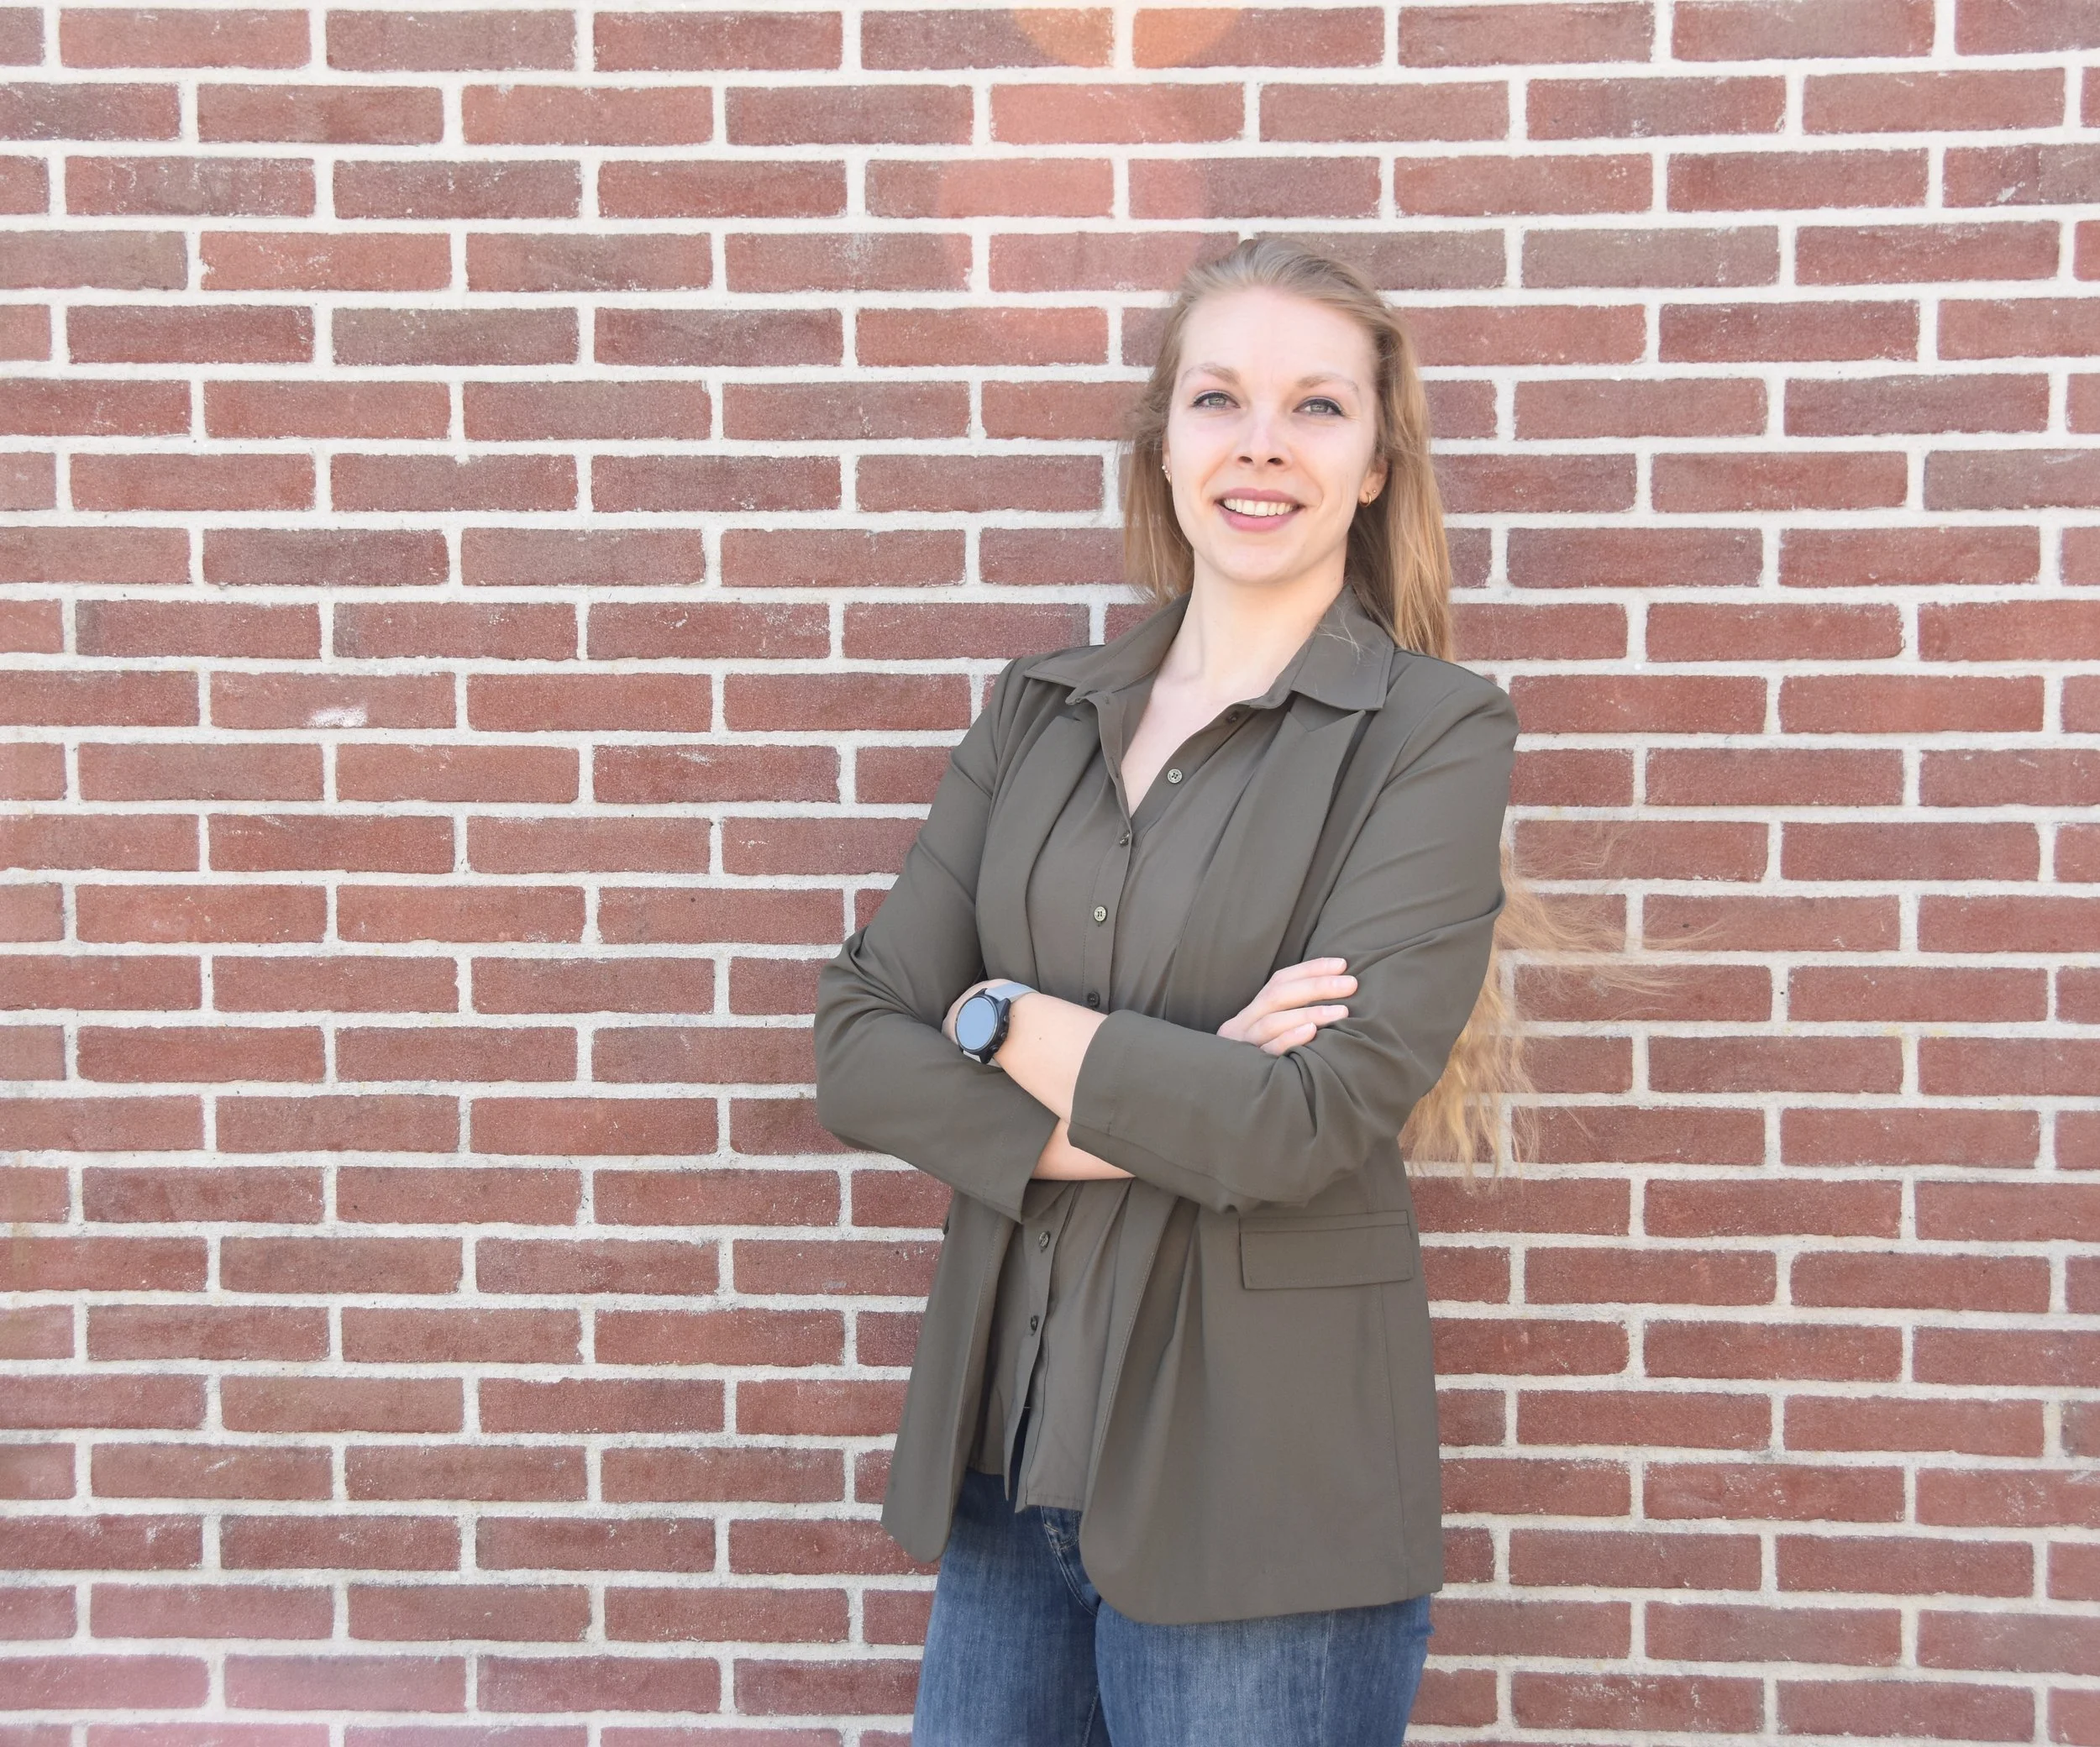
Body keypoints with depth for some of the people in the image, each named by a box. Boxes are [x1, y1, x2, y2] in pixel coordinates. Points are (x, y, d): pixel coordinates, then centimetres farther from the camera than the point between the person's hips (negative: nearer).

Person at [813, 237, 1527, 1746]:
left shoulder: (1434, 733, -8)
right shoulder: (1042, 711, 6)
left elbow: (1306, 1124, -19)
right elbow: (858, 1044, -2)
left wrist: (1003, 1018, -8)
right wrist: (1153, 1120, -15)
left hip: (1260, 1498, -4)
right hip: (1008, 1456, 4)